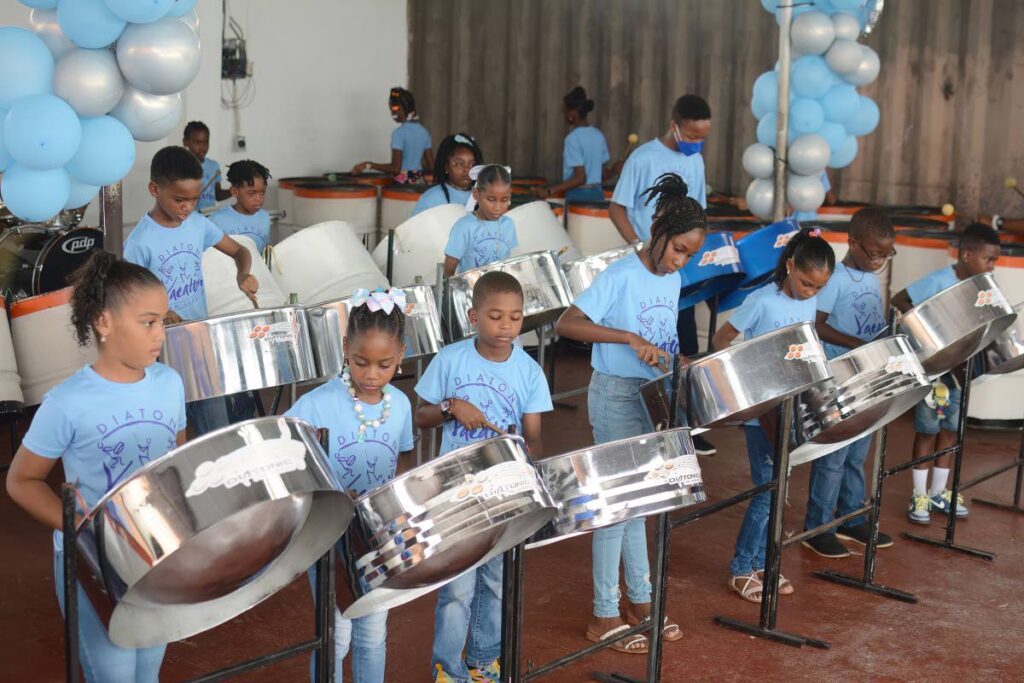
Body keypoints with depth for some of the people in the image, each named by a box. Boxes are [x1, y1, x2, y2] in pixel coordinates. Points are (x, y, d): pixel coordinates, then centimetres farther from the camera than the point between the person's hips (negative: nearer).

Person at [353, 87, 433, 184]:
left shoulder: (399, 133, -13)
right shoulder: (424, 132, 8)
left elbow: (395, 168, -19)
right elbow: (430, 165, 11)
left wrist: (369, 165, -11)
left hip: (402, 183, -7)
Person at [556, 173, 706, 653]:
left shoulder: (672, 281, 6)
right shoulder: (621, 276, -17)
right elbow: (566, 324, -25)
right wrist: (630, 338, -30)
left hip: (654, 397, 7)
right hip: (617, 397, -7)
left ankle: (641, 599, 27)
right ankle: (604, 616, 9)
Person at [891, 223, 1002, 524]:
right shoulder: (939, 282, -18)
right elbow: (899, 300, -19)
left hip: (960, 367, 7)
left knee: (950, 430, 13)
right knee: (927, 430, 3)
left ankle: (938, 492, 26)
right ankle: (919, 495, 14)